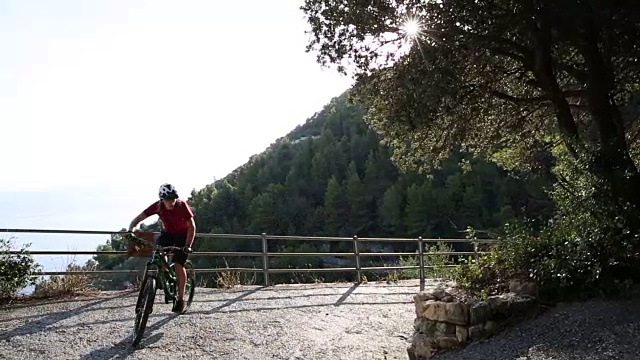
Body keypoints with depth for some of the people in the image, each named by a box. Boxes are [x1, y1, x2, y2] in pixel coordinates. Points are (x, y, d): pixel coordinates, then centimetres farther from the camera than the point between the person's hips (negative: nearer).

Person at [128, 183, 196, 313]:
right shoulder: (157, 206, -22)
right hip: (167, 233, 3)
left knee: (178, 265, -13)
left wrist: (187, 246, -42)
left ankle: (180, 299, 0)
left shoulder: (182, 205, -29)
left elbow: (191, 226, -30)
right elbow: (138, 219, -22)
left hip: (183, 235, -3)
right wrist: (131, 232, -40)